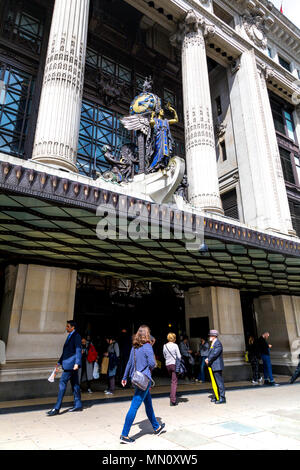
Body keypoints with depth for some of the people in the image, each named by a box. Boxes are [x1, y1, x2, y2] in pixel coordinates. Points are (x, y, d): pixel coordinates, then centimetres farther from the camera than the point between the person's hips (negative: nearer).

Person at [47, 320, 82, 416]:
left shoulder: (76, 336, -11)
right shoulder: (70, 336, 18)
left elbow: (78, 350, -17)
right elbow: (65, 351, 23)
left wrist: (77, 363, -24)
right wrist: (59, 362, 22)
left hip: (71, 363, -9)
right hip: (70, 364, 9)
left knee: (62, 383, -9)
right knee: (74, 384, 12)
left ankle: (57, 408, -4)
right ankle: (78, 405, 19)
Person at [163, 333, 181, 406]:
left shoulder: (164, 346, 4)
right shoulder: (175, 345, -8)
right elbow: (179, 356, -7)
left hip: (167, 365, 5)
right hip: (174, 364, -5)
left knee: (172, 381, 20)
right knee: (174, 382, -3)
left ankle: (172, 397, 23)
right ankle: (173, 400, -7)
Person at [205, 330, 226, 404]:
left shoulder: (218, 343, -15)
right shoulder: (212, 344, 16)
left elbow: (215, 354, -21)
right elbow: (210, 353, 19)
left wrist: (208, 361, -11)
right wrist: (207, 359, 0)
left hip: (217, 366, -10)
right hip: (213, 366, 10)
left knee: (219, 381, -5)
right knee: (216, 382, 16)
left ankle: (222, 398, 1)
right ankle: (218, 396, 26)